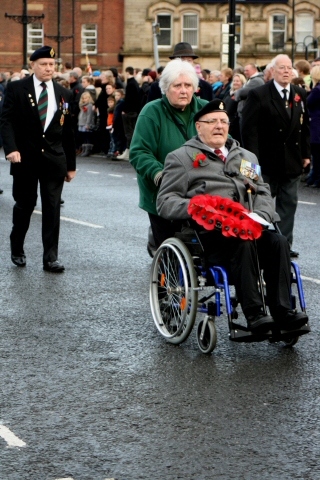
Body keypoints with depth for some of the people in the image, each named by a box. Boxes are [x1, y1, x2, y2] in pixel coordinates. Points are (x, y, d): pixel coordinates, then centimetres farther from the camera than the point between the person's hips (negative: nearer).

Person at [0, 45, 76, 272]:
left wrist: (71, 165, 10)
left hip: (54, 159, 2)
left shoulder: (64, 94, 8)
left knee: (52, 207, -1)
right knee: (24, 204, 8)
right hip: (25, 158, -2)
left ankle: (51, 257, 2)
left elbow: (68, 132, 10)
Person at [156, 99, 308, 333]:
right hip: (209, 232, -4)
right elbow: (165, 202, 5)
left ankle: (283, 312, -30)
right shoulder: (181, 158, 14)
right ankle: (254, 314, -37)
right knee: (243, 243, -35)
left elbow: (264, 193, 21)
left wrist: (260, 215, -2)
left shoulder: (247, 157, 29)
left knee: (278, 241, -27)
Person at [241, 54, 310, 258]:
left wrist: (306, 154, 8)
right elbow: (249, 129, -12)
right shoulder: (259, 95, -8)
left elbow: (305, 126, 13)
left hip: (292, 162, 5)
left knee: (289, 203, 8)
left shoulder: (300, 95, 8)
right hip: (268, 162, -5)